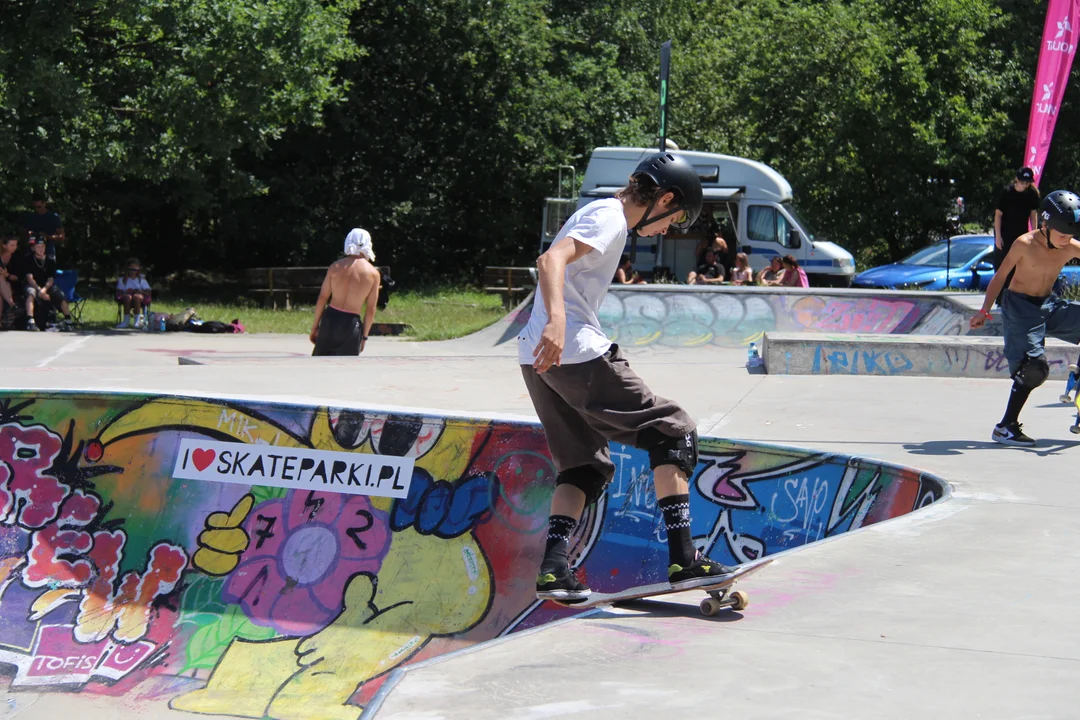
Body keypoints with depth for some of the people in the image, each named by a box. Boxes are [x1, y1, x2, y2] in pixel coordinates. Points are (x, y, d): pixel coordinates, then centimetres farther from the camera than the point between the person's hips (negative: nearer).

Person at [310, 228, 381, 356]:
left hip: (330, 318, 2)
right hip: (351, 323, -2)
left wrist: (315, 325, 10)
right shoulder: (373, 273, -3)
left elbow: (322, 298, 2)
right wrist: (364, 335, 6)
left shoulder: (335, 267, 1)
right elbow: (370, 309, -3)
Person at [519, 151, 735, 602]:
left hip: (539, 358, 10)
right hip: (577, 352, -10)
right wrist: (557, 320, -39)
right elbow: (552, 259, -23)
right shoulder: (609, 218, -7)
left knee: (585, 467, 15)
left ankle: (553, 569, 0)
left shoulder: (598, 214, 24)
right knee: (672, 434, -3)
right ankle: (683, 560, -9)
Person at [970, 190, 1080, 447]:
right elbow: (1000, 276, -7)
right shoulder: (1025, 244, -18)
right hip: (1020, 307, -5)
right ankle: (1005, 427, -11)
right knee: (1033, 366, -18)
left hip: (1049, 305, 5)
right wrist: (985, 311, -8)